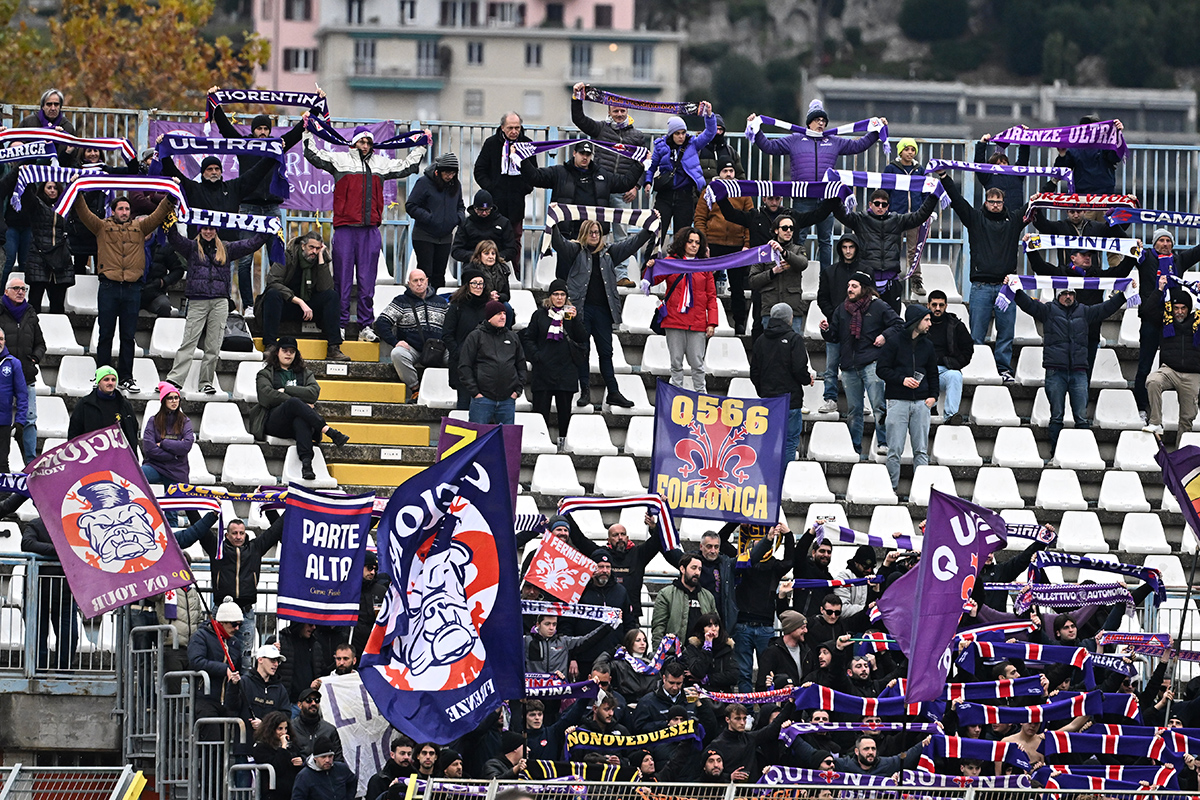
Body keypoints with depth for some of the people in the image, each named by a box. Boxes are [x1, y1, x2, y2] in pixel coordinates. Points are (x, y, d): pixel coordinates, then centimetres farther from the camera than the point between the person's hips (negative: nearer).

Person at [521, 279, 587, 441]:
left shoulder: (573, 314, 9)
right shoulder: (540, 315, 8)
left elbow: (582, 339, 0)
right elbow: (528, 338, 9)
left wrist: (575, 320, -13)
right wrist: (536, 356, -5)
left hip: (566, 368, 0)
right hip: (543, 368, 0)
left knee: (564, 406, 3)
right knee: (541, 405, -3)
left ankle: (564, 438, 10)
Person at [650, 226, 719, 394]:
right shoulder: (671, 261, 6)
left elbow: (711, 296, 10)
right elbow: (655, 280, 1)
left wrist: (712, 323, 2)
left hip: (697, 323, 0)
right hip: (674, 320, 0)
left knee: (697, 363, 0)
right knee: (676, 363, 3)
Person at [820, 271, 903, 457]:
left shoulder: (878, 307, 2)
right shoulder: (842, 310, 16)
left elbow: (898, 324, 4)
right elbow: (834, 336, 20)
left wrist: (885, 336, -9)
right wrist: (827, 330, -1)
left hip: (871, 364, -5)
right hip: (849, 368, 5)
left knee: (878, 405, -12)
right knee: (854, 410, 9)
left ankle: (883, 443, -11)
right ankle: (854, 446, 14)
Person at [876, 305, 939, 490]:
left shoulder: (927, 346, 13)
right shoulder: (894, 343, 0)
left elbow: (932, 373, 21)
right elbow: (881, 369, -2)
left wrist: (933, 396, 7)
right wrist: (901, 379, -14)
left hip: (921, 402, 4)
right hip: (898, 401, -4)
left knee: (921, 449, 2)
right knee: (895, 449, -3)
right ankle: (892, 486, 3)